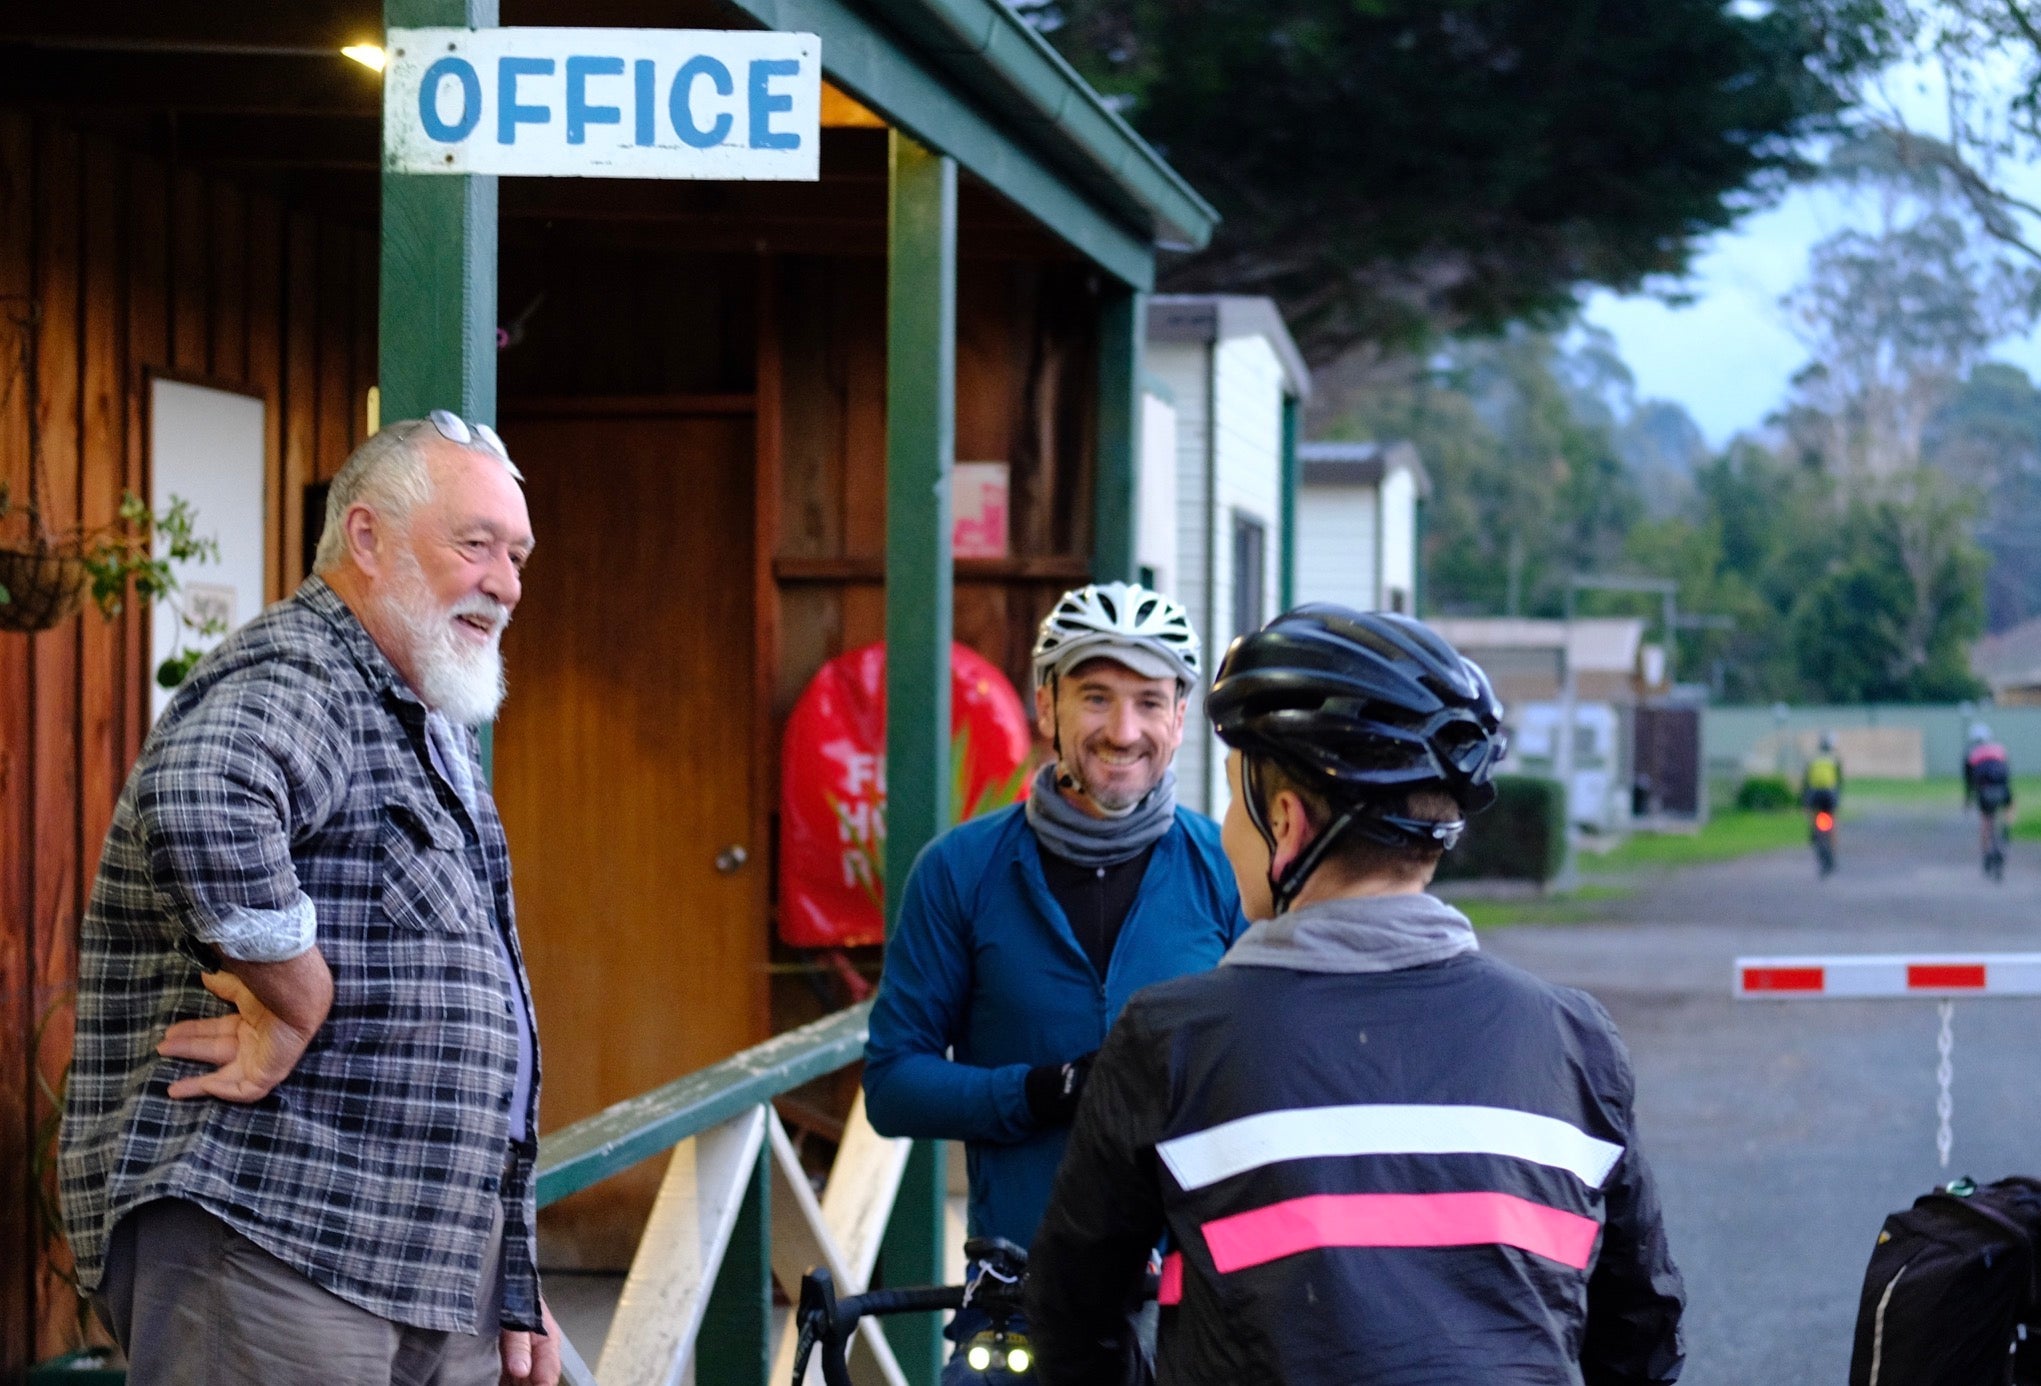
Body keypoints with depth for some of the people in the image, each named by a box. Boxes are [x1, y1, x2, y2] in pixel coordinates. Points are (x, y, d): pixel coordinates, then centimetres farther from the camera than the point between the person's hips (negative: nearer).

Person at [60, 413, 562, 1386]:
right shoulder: (290, 684, -11)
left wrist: (515, 1285, 24)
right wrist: (296, 1008, -24)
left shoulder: (438, 735, 22)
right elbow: (202, 799, -38)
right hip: (262, 1246, -9)